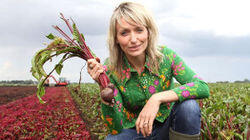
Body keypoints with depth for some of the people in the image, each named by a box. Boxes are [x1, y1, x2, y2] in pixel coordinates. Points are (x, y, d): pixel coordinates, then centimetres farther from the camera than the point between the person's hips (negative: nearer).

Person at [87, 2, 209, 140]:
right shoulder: (110, 70, -17)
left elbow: (203, 88, -26)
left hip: (167, 126, 1)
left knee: (188, 105, -29)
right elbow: (116, 129, -19)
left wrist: (158, 97, -38)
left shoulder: (165, 55, -15)